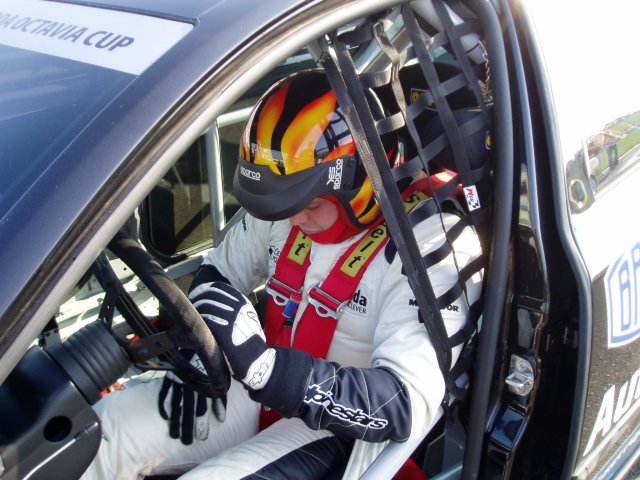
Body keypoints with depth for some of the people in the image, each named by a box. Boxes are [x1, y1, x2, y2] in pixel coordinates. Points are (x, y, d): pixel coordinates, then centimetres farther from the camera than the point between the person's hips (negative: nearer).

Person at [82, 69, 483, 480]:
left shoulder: (433, 247, -25)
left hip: (344, 423, -5)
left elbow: (407, 406, -32)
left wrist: (259, 362, -40)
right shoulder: (289, 208, -6)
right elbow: (218, 273, 12)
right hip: (264, 389, 6)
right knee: (96, 431, -7)